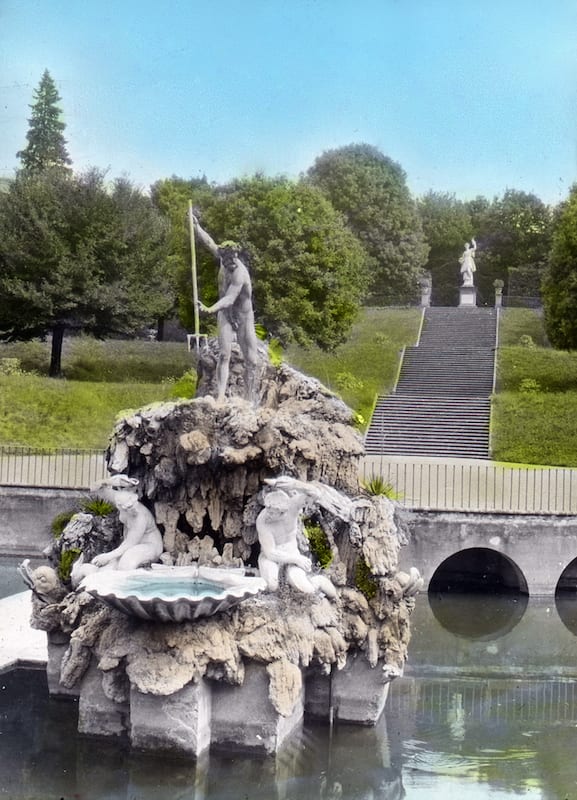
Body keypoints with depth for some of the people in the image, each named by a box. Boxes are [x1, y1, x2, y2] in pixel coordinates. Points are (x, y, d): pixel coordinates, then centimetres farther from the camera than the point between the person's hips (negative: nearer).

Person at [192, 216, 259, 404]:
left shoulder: (240, 274, -28)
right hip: (226, 315, 4)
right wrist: (196, 226, 9)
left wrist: (211, 309, -56)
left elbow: (229, 299, -40)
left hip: (244, 317, -4)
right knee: (224, 355, -13)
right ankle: (220, 396, -23)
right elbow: (209, 243, 9)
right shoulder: (223, 258, -10)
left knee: (251, 361, -2)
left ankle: (249, 400, 8)